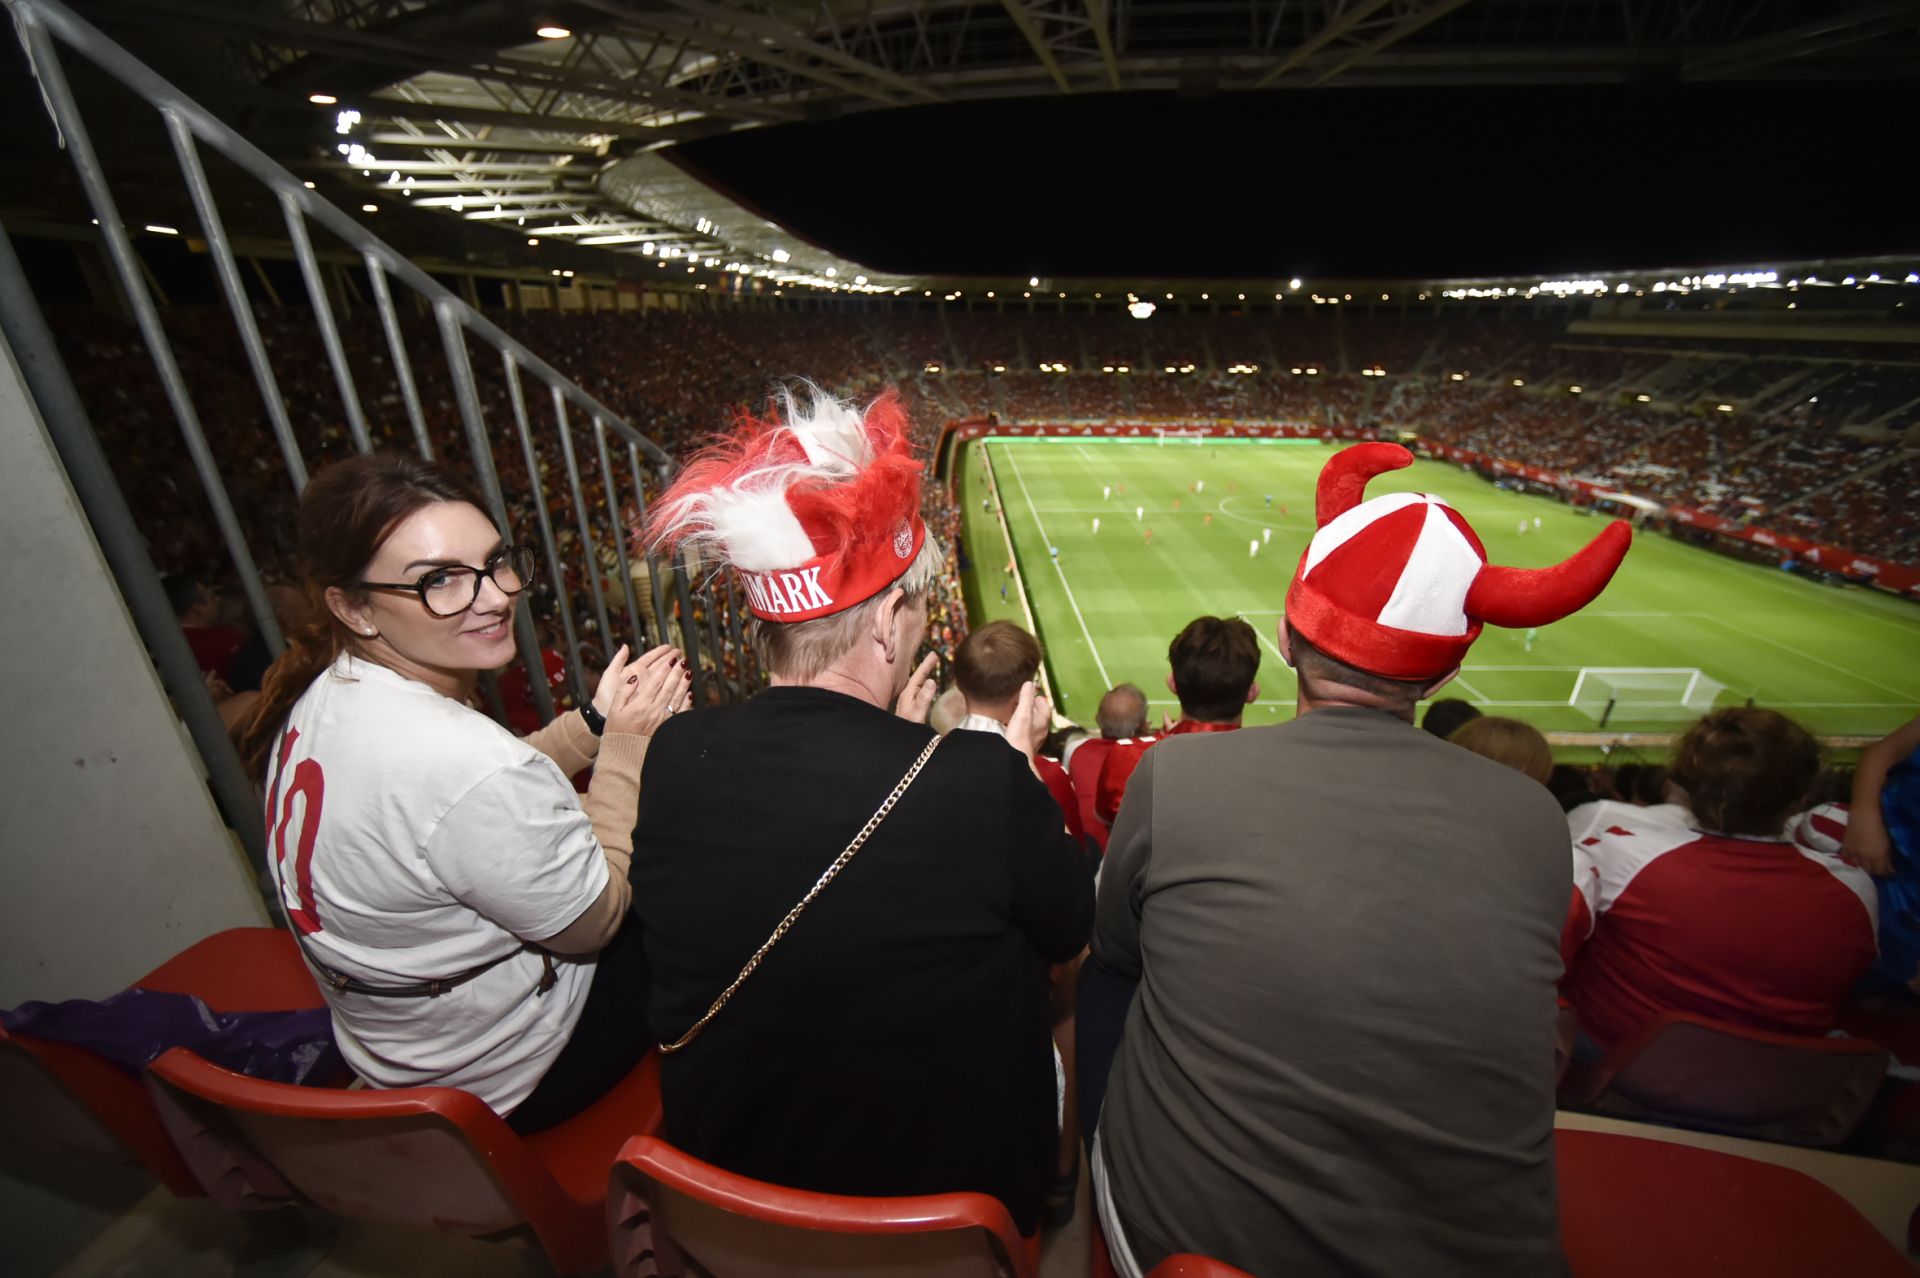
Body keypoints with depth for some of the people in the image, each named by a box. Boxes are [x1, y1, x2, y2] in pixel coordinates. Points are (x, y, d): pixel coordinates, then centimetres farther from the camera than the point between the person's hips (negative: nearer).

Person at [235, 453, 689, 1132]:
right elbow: (592, 920, -24)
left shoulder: (326, 688, -11)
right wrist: (626, 743, -20)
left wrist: (593, 722, -9)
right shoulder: (463, 764, -40)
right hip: (504, 1079, -7)